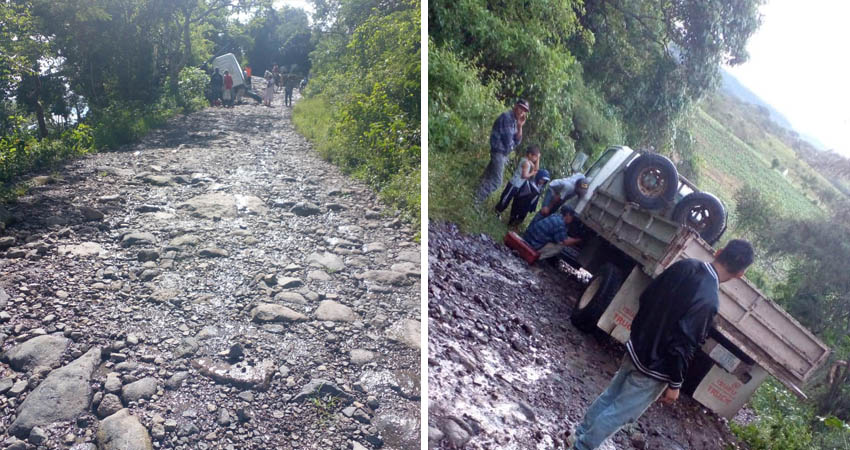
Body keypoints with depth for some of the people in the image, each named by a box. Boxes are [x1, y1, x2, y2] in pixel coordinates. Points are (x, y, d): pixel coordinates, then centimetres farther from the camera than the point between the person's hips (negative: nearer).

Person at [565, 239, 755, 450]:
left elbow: (646, 297, 5)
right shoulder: (708, 301, -29)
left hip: (636, 348, 7)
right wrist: (675, 384, -10)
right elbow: (681, 346, -24)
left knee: (609, 396, 24)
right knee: (620, 413, 12)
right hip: (654, 369, -7)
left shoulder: (685, 265, -6)